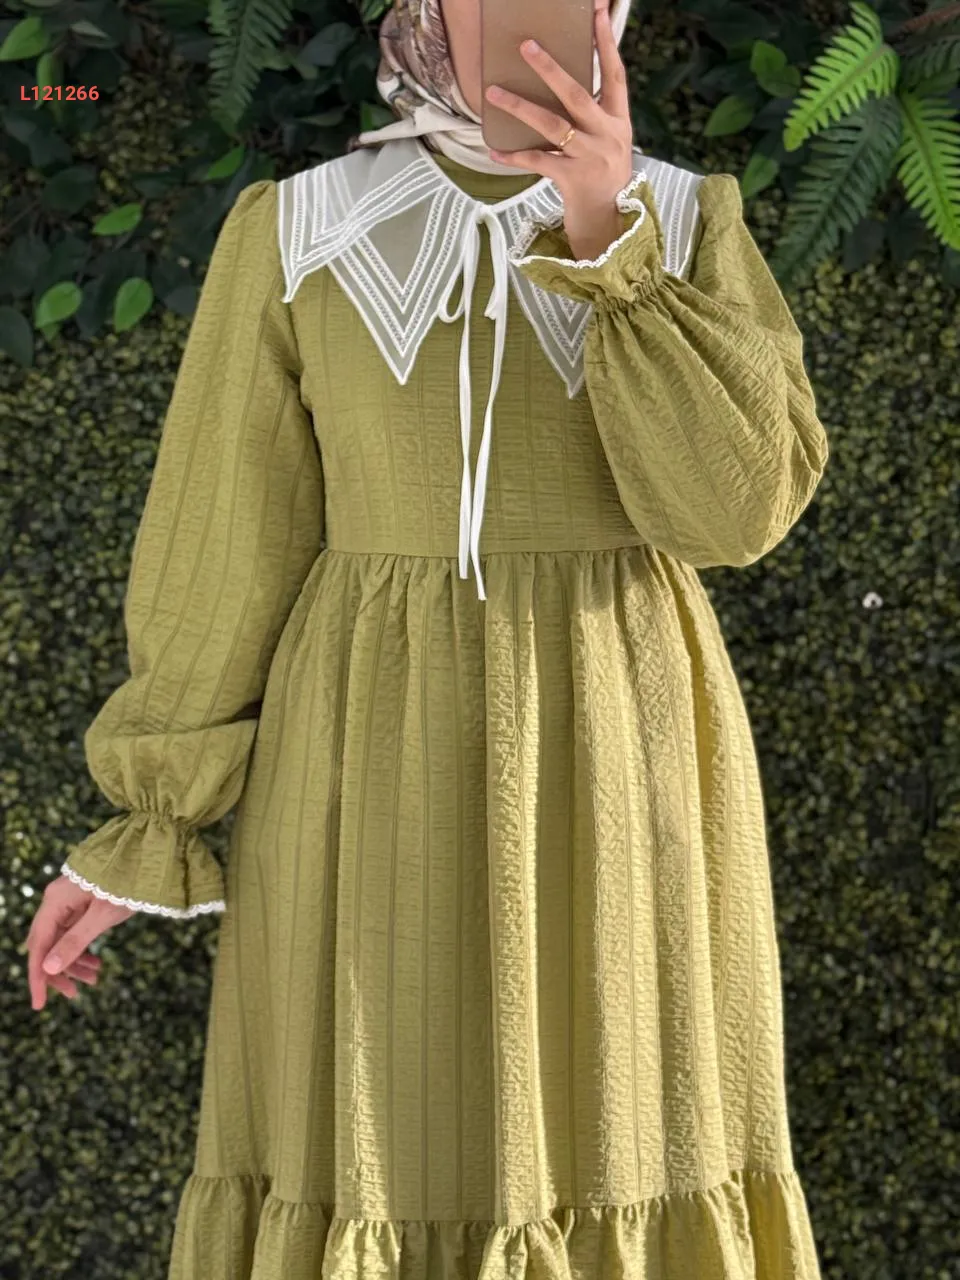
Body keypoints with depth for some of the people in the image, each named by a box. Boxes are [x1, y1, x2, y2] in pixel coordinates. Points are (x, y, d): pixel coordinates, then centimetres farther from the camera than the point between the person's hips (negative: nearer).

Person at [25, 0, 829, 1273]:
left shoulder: (687, 223, 4)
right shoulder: (298, 236, 1)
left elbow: (741, 498, -10)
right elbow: (225, 541, 3)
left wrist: (611, 237, -20)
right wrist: (144, 824, 2)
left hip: (617, 774, 1)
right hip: (383, 780, -1)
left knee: (617, 1162, 8)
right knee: (370, 1173, 4)